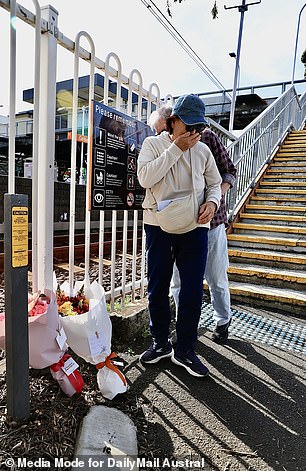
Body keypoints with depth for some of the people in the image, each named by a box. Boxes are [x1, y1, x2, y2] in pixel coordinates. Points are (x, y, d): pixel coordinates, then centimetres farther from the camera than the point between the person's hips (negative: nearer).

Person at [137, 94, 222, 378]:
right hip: (158, 226, -1)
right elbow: (145, 178, -12)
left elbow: (214, 183, 18)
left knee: (192, 291, 1)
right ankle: (161, 343, 29)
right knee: (157, 289, 8)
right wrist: (176, 148, -12)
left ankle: (184, 351, 20)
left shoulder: (202, 150, 11)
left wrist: (212, 202, -4)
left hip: (194, 227, 2)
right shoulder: (153, 144, 4)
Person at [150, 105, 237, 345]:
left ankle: (223, 320, 35)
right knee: (179, 280, 7)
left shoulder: (207, 137, -3)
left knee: (216, 278, 10)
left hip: (210, 220, -2)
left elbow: (229, 171, 2)